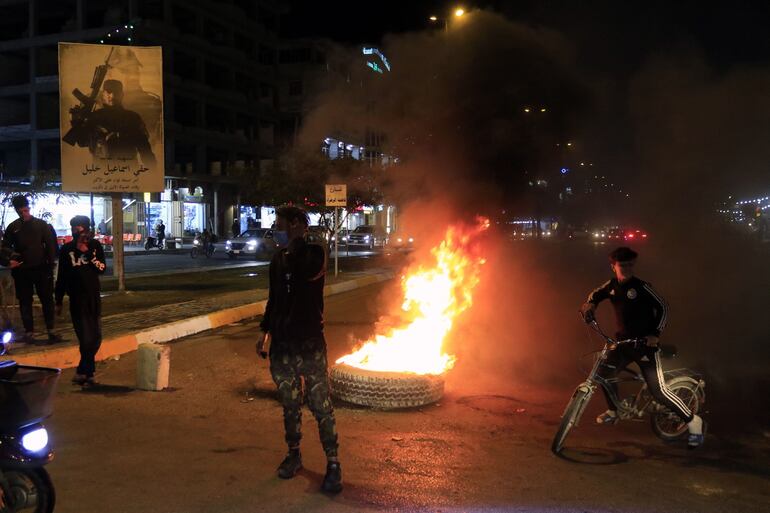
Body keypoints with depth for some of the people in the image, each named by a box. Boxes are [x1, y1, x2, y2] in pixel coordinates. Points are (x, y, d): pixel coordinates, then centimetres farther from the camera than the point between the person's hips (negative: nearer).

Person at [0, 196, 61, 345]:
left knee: (47, 300, 2)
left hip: (41, 269, -1)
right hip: (21, 271, 2)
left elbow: (51, 245, -1)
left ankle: (51, 330, 8)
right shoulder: (12, 227, 7)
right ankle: (29, 332, 12)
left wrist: (51, 264, -9)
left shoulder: (42, 224, 2)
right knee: (25, 302, 6)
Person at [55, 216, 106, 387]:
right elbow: (61, 277, 4)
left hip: (94, 296, 3)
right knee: (86, 338, -9)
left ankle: (83, 372, 19)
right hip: (76, 299, -3)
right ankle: (88, 373, 4)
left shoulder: (95, 245, 2)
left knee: (95, 337, 6)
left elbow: (102, 269, -3)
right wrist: (58, 301, 6)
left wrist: (88, 253, -15)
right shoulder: (67, 249, -1)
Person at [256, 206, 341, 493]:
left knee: (321, 406, -4)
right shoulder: (279, 259, 10)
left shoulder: (314, 254, -5)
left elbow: (306, 273, -29)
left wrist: (296, 243, -19)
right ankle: (294, 455, 29)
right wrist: (264, 332, 14)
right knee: (290, 404, 14)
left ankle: (333, 464, 5)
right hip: (282, 343, 5)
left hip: (310, 342, -5)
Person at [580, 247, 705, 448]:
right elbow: (596, 295, 19)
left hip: (645, 343, -5)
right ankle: (613, 412, 16)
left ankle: (693, 421, 8)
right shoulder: (611, 286, 1)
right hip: (623, 341, 5)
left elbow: (663, 308, -10)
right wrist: (590, 305, -5)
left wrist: (655, 333, -20)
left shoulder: (641, 287, -14)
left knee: (658, 390, -11)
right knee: (605, 371, -9)